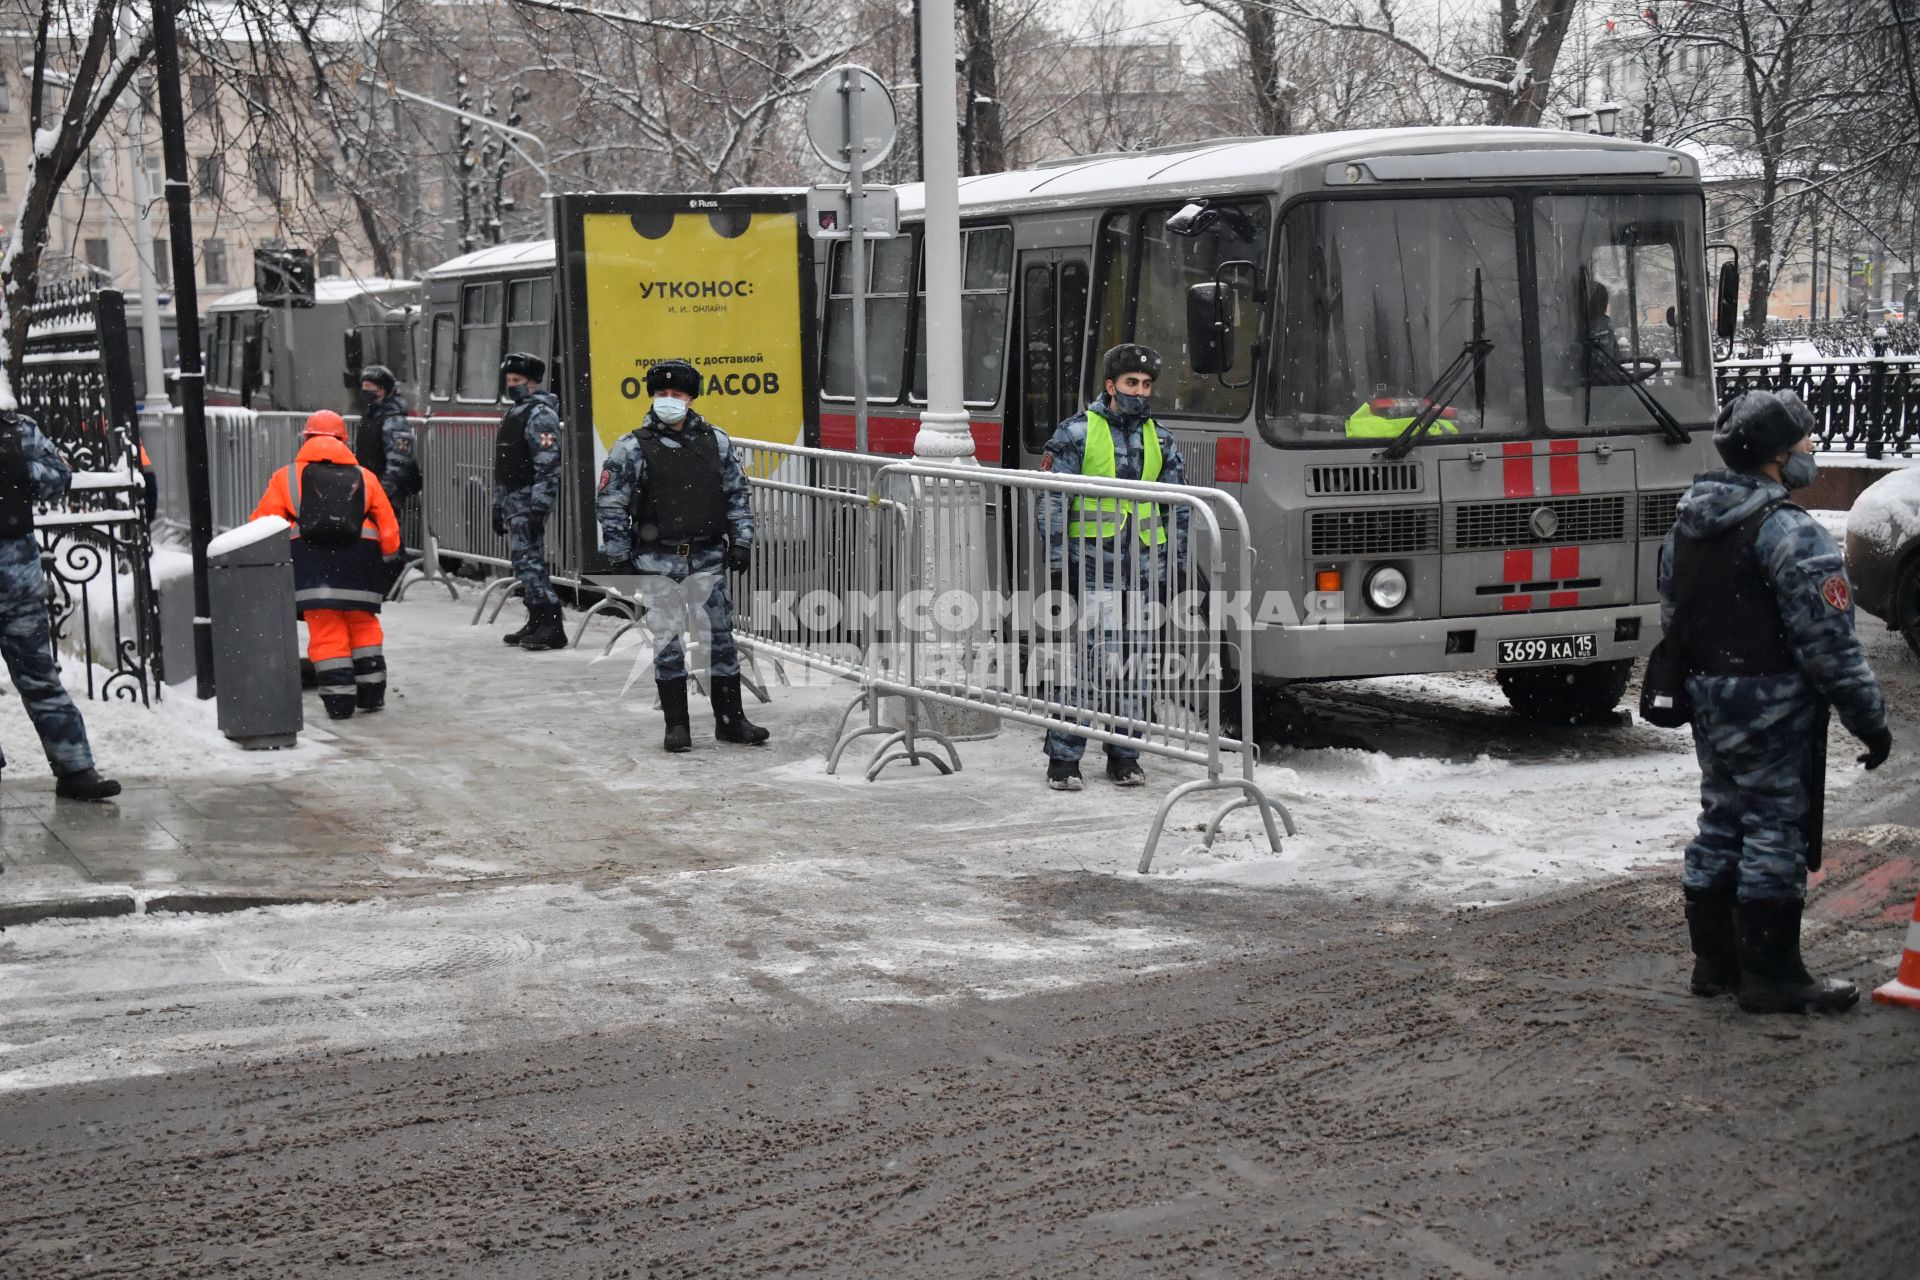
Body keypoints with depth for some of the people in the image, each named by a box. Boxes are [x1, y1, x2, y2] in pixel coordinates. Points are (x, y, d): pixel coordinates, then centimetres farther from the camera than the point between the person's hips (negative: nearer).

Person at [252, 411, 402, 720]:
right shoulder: (364, 477, 18)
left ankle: (339, 699, -2)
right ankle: (371, 692, 16)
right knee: (363, 624, 15)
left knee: (326, 629, 1)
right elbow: (389, 529, 17)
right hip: (358, 563, 2)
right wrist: (389, 564, 28)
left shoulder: (286, 477, 14)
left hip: (310, 564, -1)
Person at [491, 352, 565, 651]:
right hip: (513, 500, 10)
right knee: (524, 562, 11)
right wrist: (498, 507, 24)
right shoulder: (513, 413, 20)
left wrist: (538, 509, -24)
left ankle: (552, 628, -16)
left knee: (529, 561, -15)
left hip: (530, 500, -10)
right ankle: (536, 624, 16)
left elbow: (548, 466, -19)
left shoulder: (540, 413, -11)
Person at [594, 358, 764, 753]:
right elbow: (610, 504, 0)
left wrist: (741, 541, 7)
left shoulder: (716, 442, 6)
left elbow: (737, 494, 13)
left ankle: (730, 719, 14)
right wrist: (618, 555, -3)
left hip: (708, 557, 2)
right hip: (658, 561, -2)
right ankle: (676, 725, 10)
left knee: (721, 635, 4)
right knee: (667, 641, 1)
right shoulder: (631, 448, -2)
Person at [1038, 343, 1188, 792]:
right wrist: (1057, 564, -8)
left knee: (1133, 663, 7)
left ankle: (1124, 758, 16)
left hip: (1144, 569, 5)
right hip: (1091, 566, -4)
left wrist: (1174, 565, 10)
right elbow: (1052, 503, -1)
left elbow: (1179, 506, 18)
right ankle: (1063, 759, -1)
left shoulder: (1160, 440, 14)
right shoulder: (1077, 433, 0)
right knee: (1084, 661, -9)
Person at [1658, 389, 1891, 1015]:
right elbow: (1829, 642, -19)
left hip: (1707, 702, 8)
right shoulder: (1790, 532, -18)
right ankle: (1771, 975, 4)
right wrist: (1870, 720, -12)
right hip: (1773, 706, -8)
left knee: (1721, 823, 15)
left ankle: (1714, 960, 23)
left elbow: (1672, 618, 17)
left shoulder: (1685, 528, 10)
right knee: (1775, 830, -1)